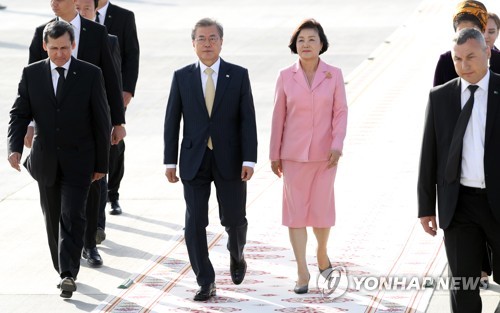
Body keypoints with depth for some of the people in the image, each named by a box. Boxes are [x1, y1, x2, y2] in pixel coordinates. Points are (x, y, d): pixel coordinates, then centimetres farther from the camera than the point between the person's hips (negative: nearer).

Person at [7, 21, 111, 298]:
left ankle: (68, 274, -16)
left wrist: (101, 163, 0)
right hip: (46, 160, 3)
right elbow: (19, 114, 2)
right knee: (53, 220, 11)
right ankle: (65, 271, 23)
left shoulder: (90, 75, -4)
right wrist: (14, 148, -16)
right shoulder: (32, 74, 2)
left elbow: (101, 122, 0)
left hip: (78, 161, -3)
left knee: (72, 216, -13)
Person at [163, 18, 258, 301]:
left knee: (234, 219, 8)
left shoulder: (238, 75, -1)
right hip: (194, 161, 1)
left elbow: (248, 120, -4)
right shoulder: (182, 77, 2)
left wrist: (249, 160, -11)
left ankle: (237, 255, 41)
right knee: (195, 223, -5)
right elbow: (172, 121, 3)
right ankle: (206, 283, 3)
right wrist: (170, 162, -2)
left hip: (229, 160, -1)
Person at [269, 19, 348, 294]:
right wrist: (274, 155, 4)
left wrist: (337, 145, -15)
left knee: (321, 208, 5)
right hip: (294, 154, 0)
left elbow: (341, 112, -3)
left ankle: (322, 254, 34)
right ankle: (302, 272, 1)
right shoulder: (286, 77, -1)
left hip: (324, 153, 0)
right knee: (296, 210, -2)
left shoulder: (334, 75, -2)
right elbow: (278, 117, 3)